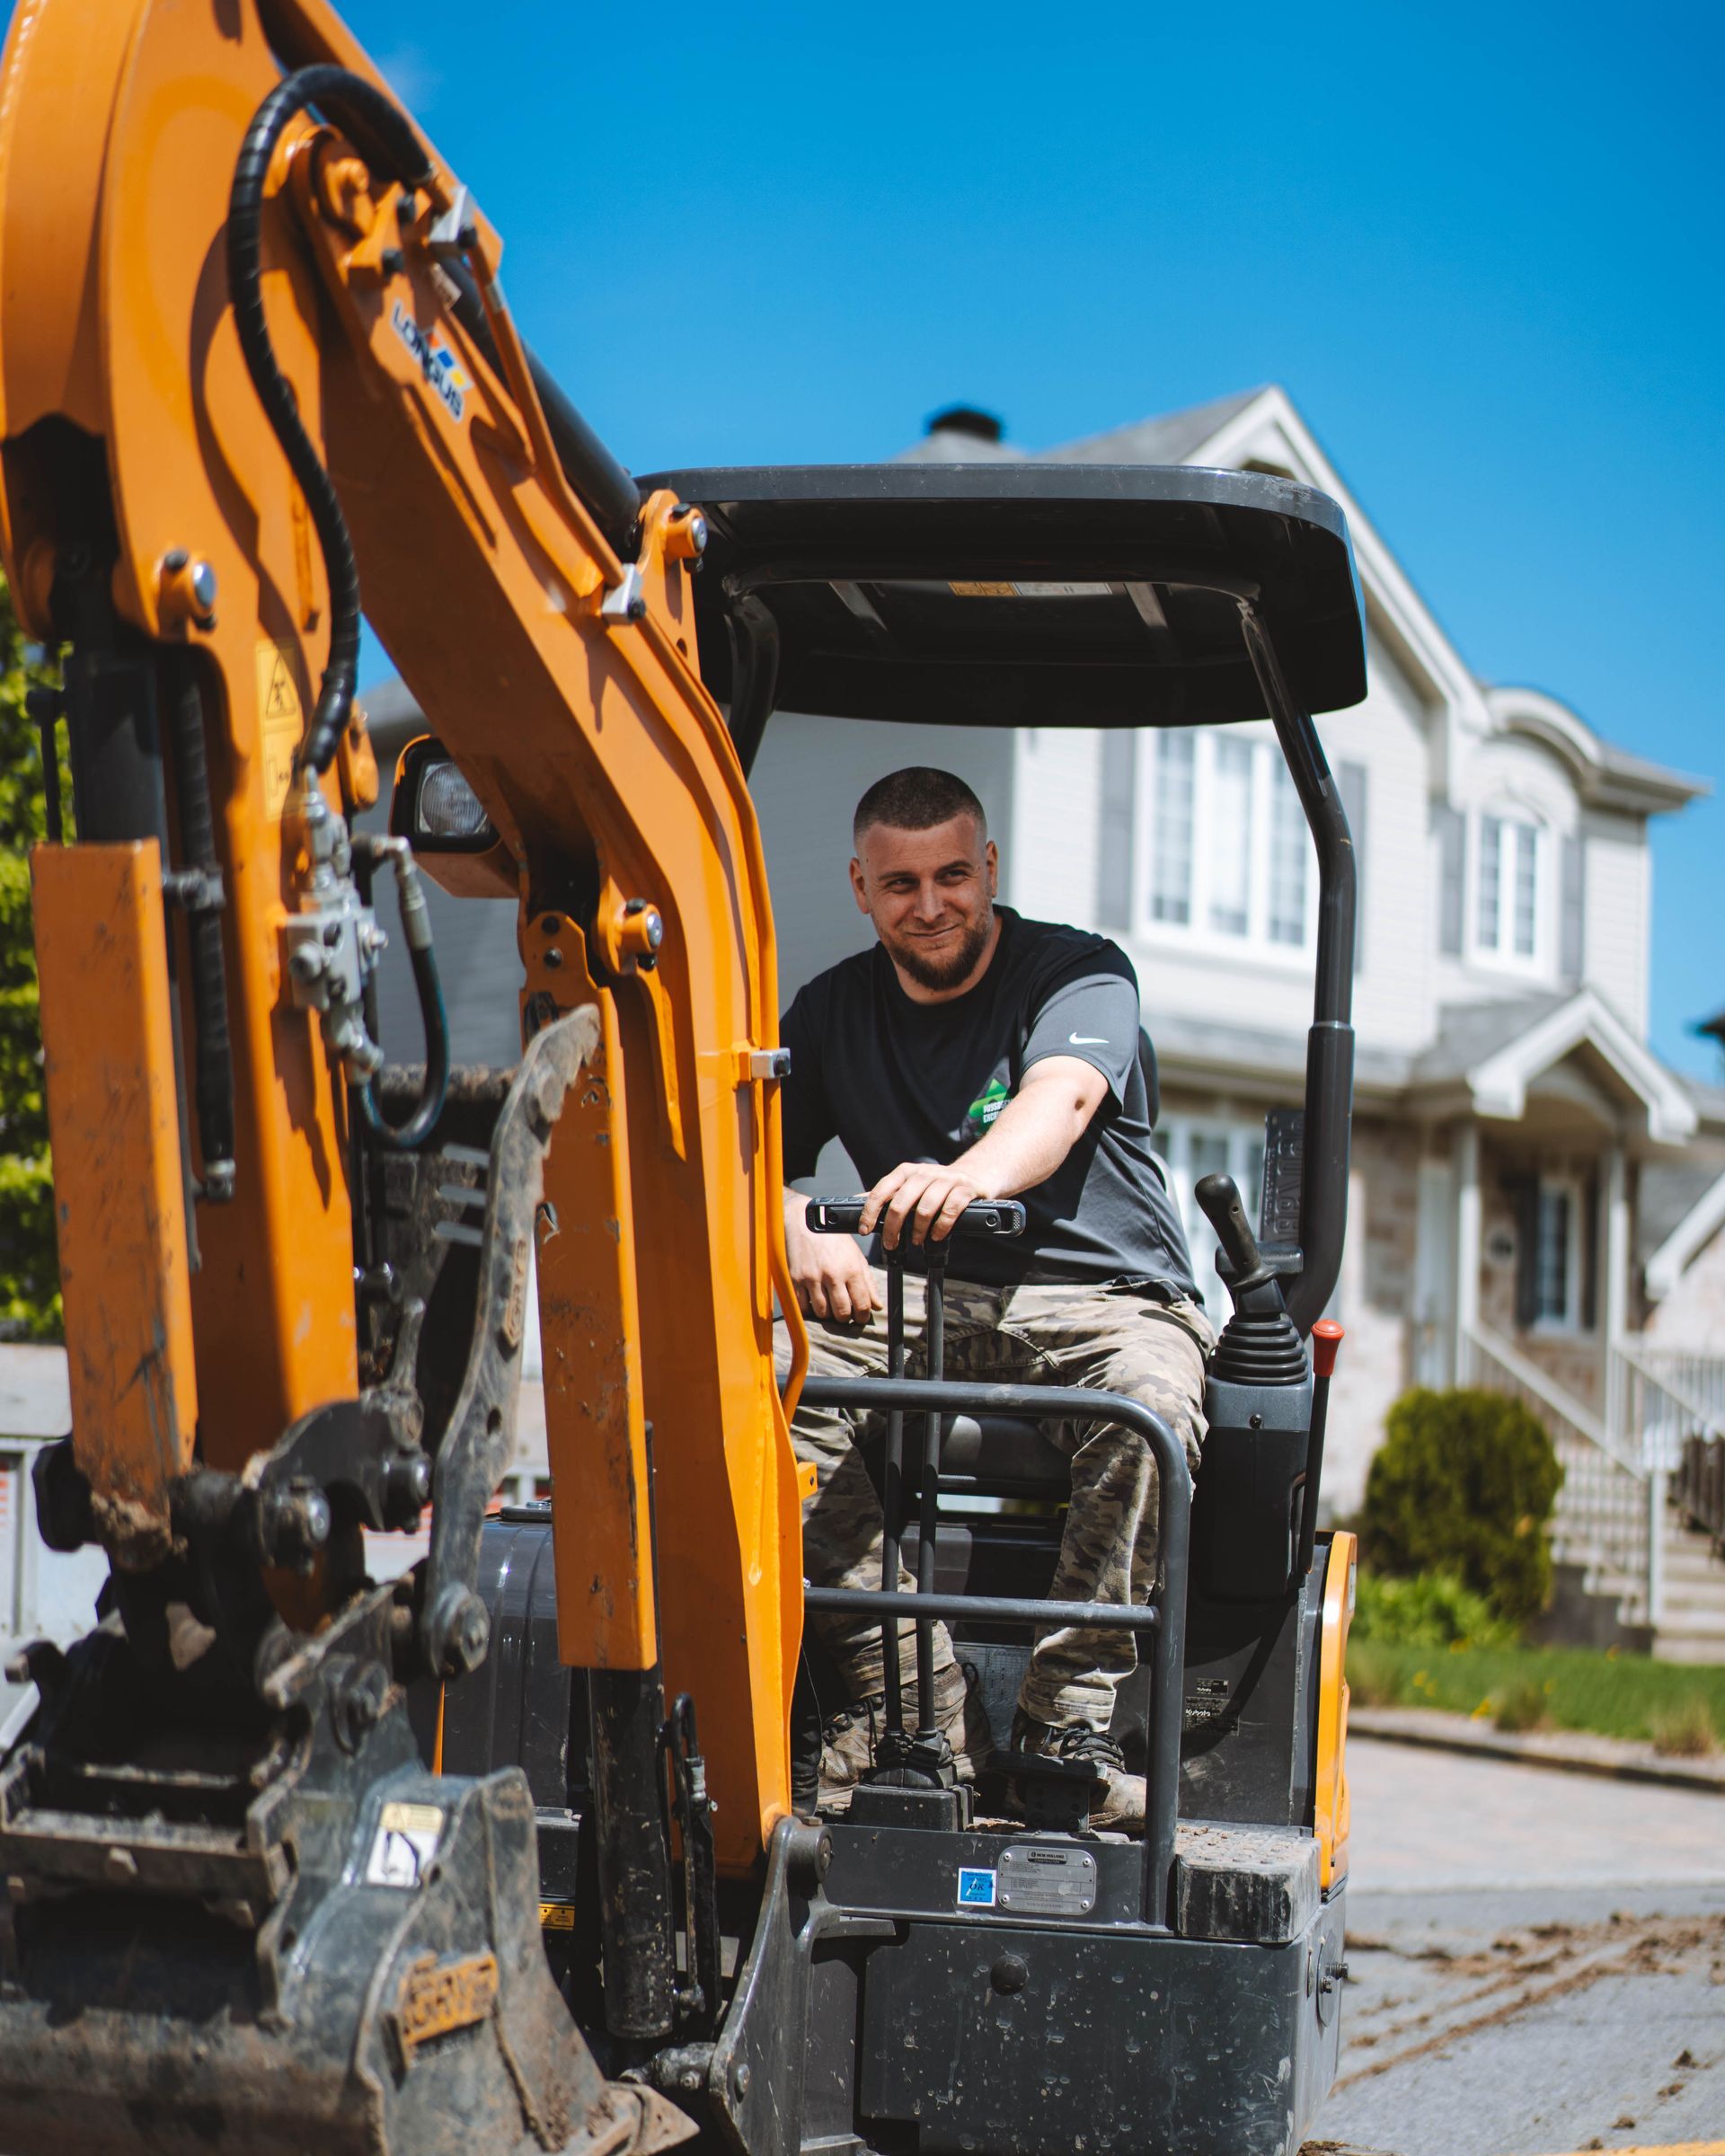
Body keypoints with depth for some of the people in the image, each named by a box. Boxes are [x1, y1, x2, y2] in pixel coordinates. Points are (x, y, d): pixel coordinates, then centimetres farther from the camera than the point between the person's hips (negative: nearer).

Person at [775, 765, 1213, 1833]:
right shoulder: (835, 1011, 11)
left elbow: (1060, 1097, -25)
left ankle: (1069, 1718, -28)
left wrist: (967, 1177, -48)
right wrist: (803, 1238, -21)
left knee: (1148, 1404, -37)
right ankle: (919, 1708, -26)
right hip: (920, 1303, 3)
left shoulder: (1080, 973, -3)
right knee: (777, 1363, -27)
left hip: (1102, 1296, -3)